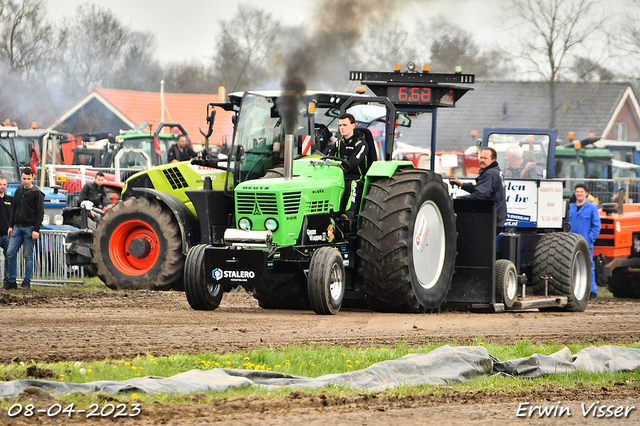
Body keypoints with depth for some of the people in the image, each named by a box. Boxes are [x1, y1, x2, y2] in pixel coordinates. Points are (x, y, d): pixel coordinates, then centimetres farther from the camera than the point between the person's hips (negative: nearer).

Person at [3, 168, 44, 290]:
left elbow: (40, 212, -7)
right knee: (11, 253, 0)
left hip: (29, 228, -5)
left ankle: (27, 282, 3)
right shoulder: (18, 191, 12)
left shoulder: (37, 193, -5)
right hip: (17, 227, 5)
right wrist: (11, 225, 12)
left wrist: (36, 230, -14)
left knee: (28, 256, -2)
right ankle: (10, 281, 6)